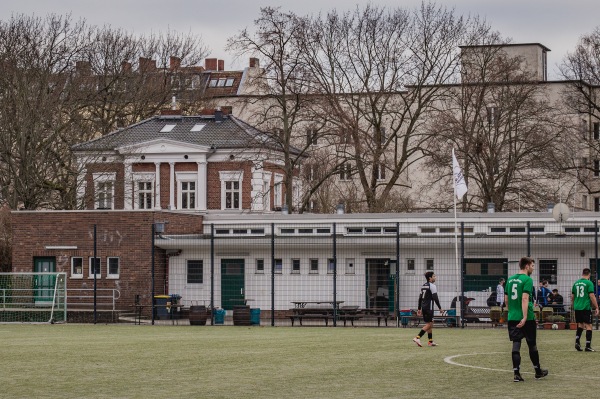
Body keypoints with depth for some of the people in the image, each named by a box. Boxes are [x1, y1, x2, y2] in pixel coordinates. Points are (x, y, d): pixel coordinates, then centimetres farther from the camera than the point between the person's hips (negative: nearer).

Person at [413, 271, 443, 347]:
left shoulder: (423, 286, 16)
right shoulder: (432, 286, -10)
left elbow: (420, 298, 18)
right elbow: (435, 298, -15)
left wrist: (419, 308, 20)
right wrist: (440, 308, -9)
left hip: (423, 307, 9)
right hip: (429, 307, -9)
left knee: (430, 324, 15)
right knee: (428, 324, -9)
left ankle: (430, 341, 16)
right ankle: (417, 337, -20)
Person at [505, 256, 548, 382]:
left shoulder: (510, 279, 12)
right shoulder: (527, 280, -10)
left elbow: (506, 299, 17)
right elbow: (525, 298, -20)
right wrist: (525, 317, -24)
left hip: (512, 318, 5)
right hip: (526, 318, -5)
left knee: (516, 344, 2)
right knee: (532, 344, 9)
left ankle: (516, 374, -5)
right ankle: (538, 371, 22)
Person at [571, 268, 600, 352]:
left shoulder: (576, 283, 10)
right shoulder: (589, 283, -7)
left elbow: (572, 297, 16)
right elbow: (592, 296, -12)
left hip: (577, 307, 6)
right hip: (586, 307, -6)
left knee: (580, 325, 17)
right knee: (588, 326, 0)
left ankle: (577, 342, 2)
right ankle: (588, 346, -3)